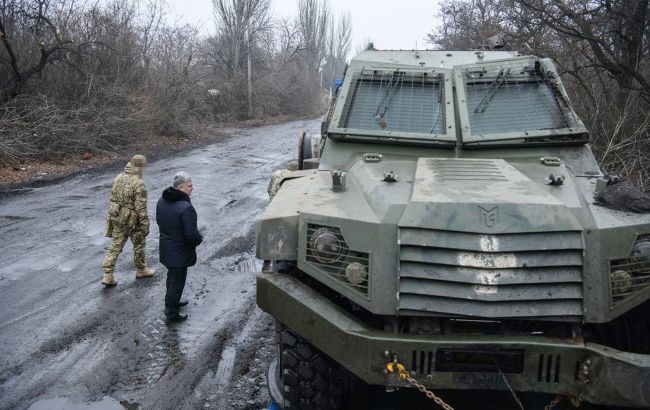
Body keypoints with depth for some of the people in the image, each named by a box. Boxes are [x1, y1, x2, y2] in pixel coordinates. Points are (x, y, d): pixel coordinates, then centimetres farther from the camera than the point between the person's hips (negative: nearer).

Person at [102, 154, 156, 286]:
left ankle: (108, 275, 8)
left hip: (117, 217, 6)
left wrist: (112, 216, 21)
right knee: (139, 245, 15)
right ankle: (140, 270, 33)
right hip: (132, 220, -6)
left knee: (116, 245, 12)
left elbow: (112, 199, 10)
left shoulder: (118, 178, 1)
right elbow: (141, 208, -21)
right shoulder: (139, 184, -22)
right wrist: (145, 225, -13)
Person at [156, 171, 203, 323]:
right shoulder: (186, 207, -30)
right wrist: (199, 239, -7)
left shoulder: (162, 200, -2)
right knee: (177, 281, 7)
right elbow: (191, 234, -28)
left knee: (172, 276, 27)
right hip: (180, 252, -8)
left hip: (166, 247, 8)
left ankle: (172, 302, 46)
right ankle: (172, 313, 20)